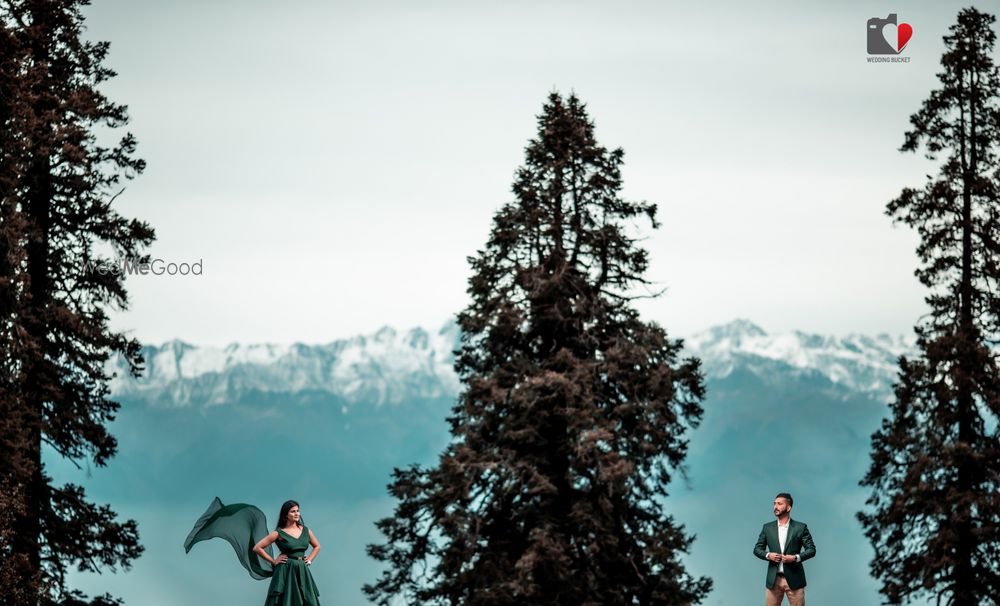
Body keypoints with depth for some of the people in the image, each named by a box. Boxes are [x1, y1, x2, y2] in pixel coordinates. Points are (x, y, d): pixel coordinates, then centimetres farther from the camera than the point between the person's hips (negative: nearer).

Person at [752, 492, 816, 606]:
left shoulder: (800, 528, 1)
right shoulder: (767, 528, 10)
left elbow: (811, 549, 1)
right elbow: (757, 549, 12)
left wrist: (796, 557, -15)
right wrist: (768, 555, -8)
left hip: (794, 579, -2)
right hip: (773, 579, 2)